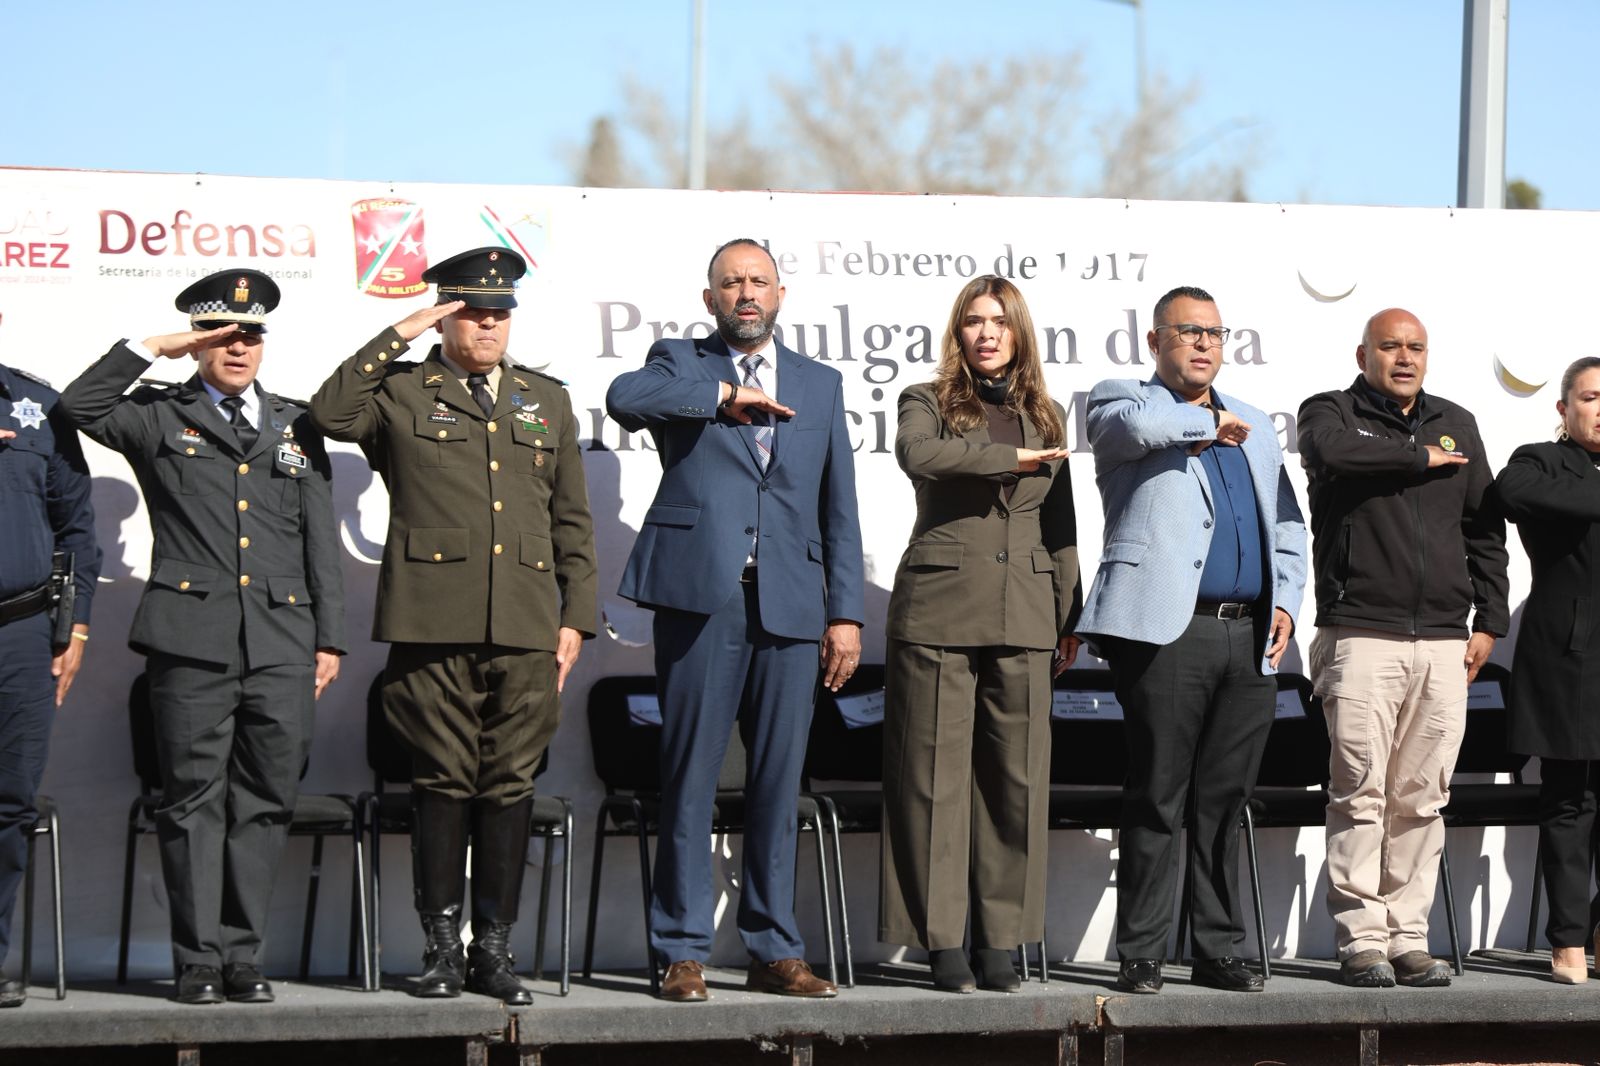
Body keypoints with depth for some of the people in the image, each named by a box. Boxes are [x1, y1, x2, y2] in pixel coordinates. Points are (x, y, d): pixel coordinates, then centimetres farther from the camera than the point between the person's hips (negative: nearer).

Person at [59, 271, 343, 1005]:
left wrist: (330, 639, 10)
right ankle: (198, 961, 2)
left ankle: (243, 955, 10)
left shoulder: (294, 427, 18)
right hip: (192, 637, -3)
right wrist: (152, 349, -7)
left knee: (264, 803, 3)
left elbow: (321, 541, 16)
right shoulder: (161, 419, 10)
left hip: (282, 642, 3)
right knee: (194, 801, -2)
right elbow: (81, 406, -10)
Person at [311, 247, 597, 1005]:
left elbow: (572, 521, 19)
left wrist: (576, 617, 10)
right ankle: (441, 948, 5)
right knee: (443, 785, -1)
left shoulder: (547, 401, 19)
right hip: (434, 626, -3)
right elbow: (330, 414, -12)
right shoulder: (402, 393, 9)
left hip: (525, 628, 3)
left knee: (509, 788, 3)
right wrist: (397, 338, -7)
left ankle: (494, 949, 8)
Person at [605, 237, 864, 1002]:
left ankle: (774, 951, 10)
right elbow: (624, 398, -14)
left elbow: (839, 508, 16)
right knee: (689, 779, -3)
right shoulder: (680, 365, 10)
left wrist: (845, 612, 8)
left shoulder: (820, 385, 18)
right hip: (701, 595, -3)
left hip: (789, 603, 3)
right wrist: (720, 396, -12)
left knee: (778, 782, 4)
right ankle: (682, 953, 1)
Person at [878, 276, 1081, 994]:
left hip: (1022, 615, 3)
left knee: (1016, 778, 0)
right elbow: (917, 453, -18)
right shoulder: (928, 402, 7)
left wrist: (1070, 617, 14)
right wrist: (1008, 459, -13)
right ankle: (943, 943, 0)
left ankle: (1000, 943, 5)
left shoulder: (1045, 417, 18)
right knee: (937, 777, -4)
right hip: (939, 610, -3)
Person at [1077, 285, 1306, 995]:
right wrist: (1210, 422, -2)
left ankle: (1218, 950, 12)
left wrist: (1285, 601, 10)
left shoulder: (1254, 427, 26)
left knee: (1226, 802, 7)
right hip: (1168, 630, -6)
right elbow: (1136, 424, -19)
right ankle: (1140, 955, -2)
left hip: (1249, 638, 6)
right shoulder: (1121, 403, 7)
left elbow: (1287, 526, 26)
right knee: (1156, 801, -6)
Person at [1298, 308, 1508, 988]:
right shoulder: (1331, 413, 7)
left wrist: (1489, 622, 14)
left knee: (1423, 799, 3)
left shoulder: (1455, 426, 20)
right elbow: (1332, 453, -19)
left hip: (1444, 643, 4)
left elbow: (1486, 530, 22)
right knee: (1361, 792, -8)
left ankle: (1408, 939, 6)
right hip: (1361, 634, -4)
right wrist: (1421, 458, -7)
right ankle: (1361, 942, -5)